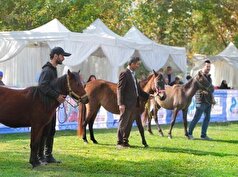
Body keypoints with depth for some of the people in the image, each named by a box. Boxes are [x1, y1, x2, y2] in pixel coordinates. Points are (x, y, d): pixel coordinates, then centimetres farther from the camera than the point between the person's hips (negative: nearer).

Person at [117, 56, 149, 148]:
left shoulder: (133, 74, 17)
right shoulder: (124, 74, -10)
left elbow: (138, 89, 22)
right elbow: (120, 89, -15)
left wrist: (148, 96, 13)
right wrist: (121, 104, -21)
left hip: (133, 104, 9)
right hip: (126, 104, -9)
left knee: (129, 124, 11)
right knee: (123, 123, -2)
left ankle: (125, 141, 18)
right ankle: (119, 142, 3)